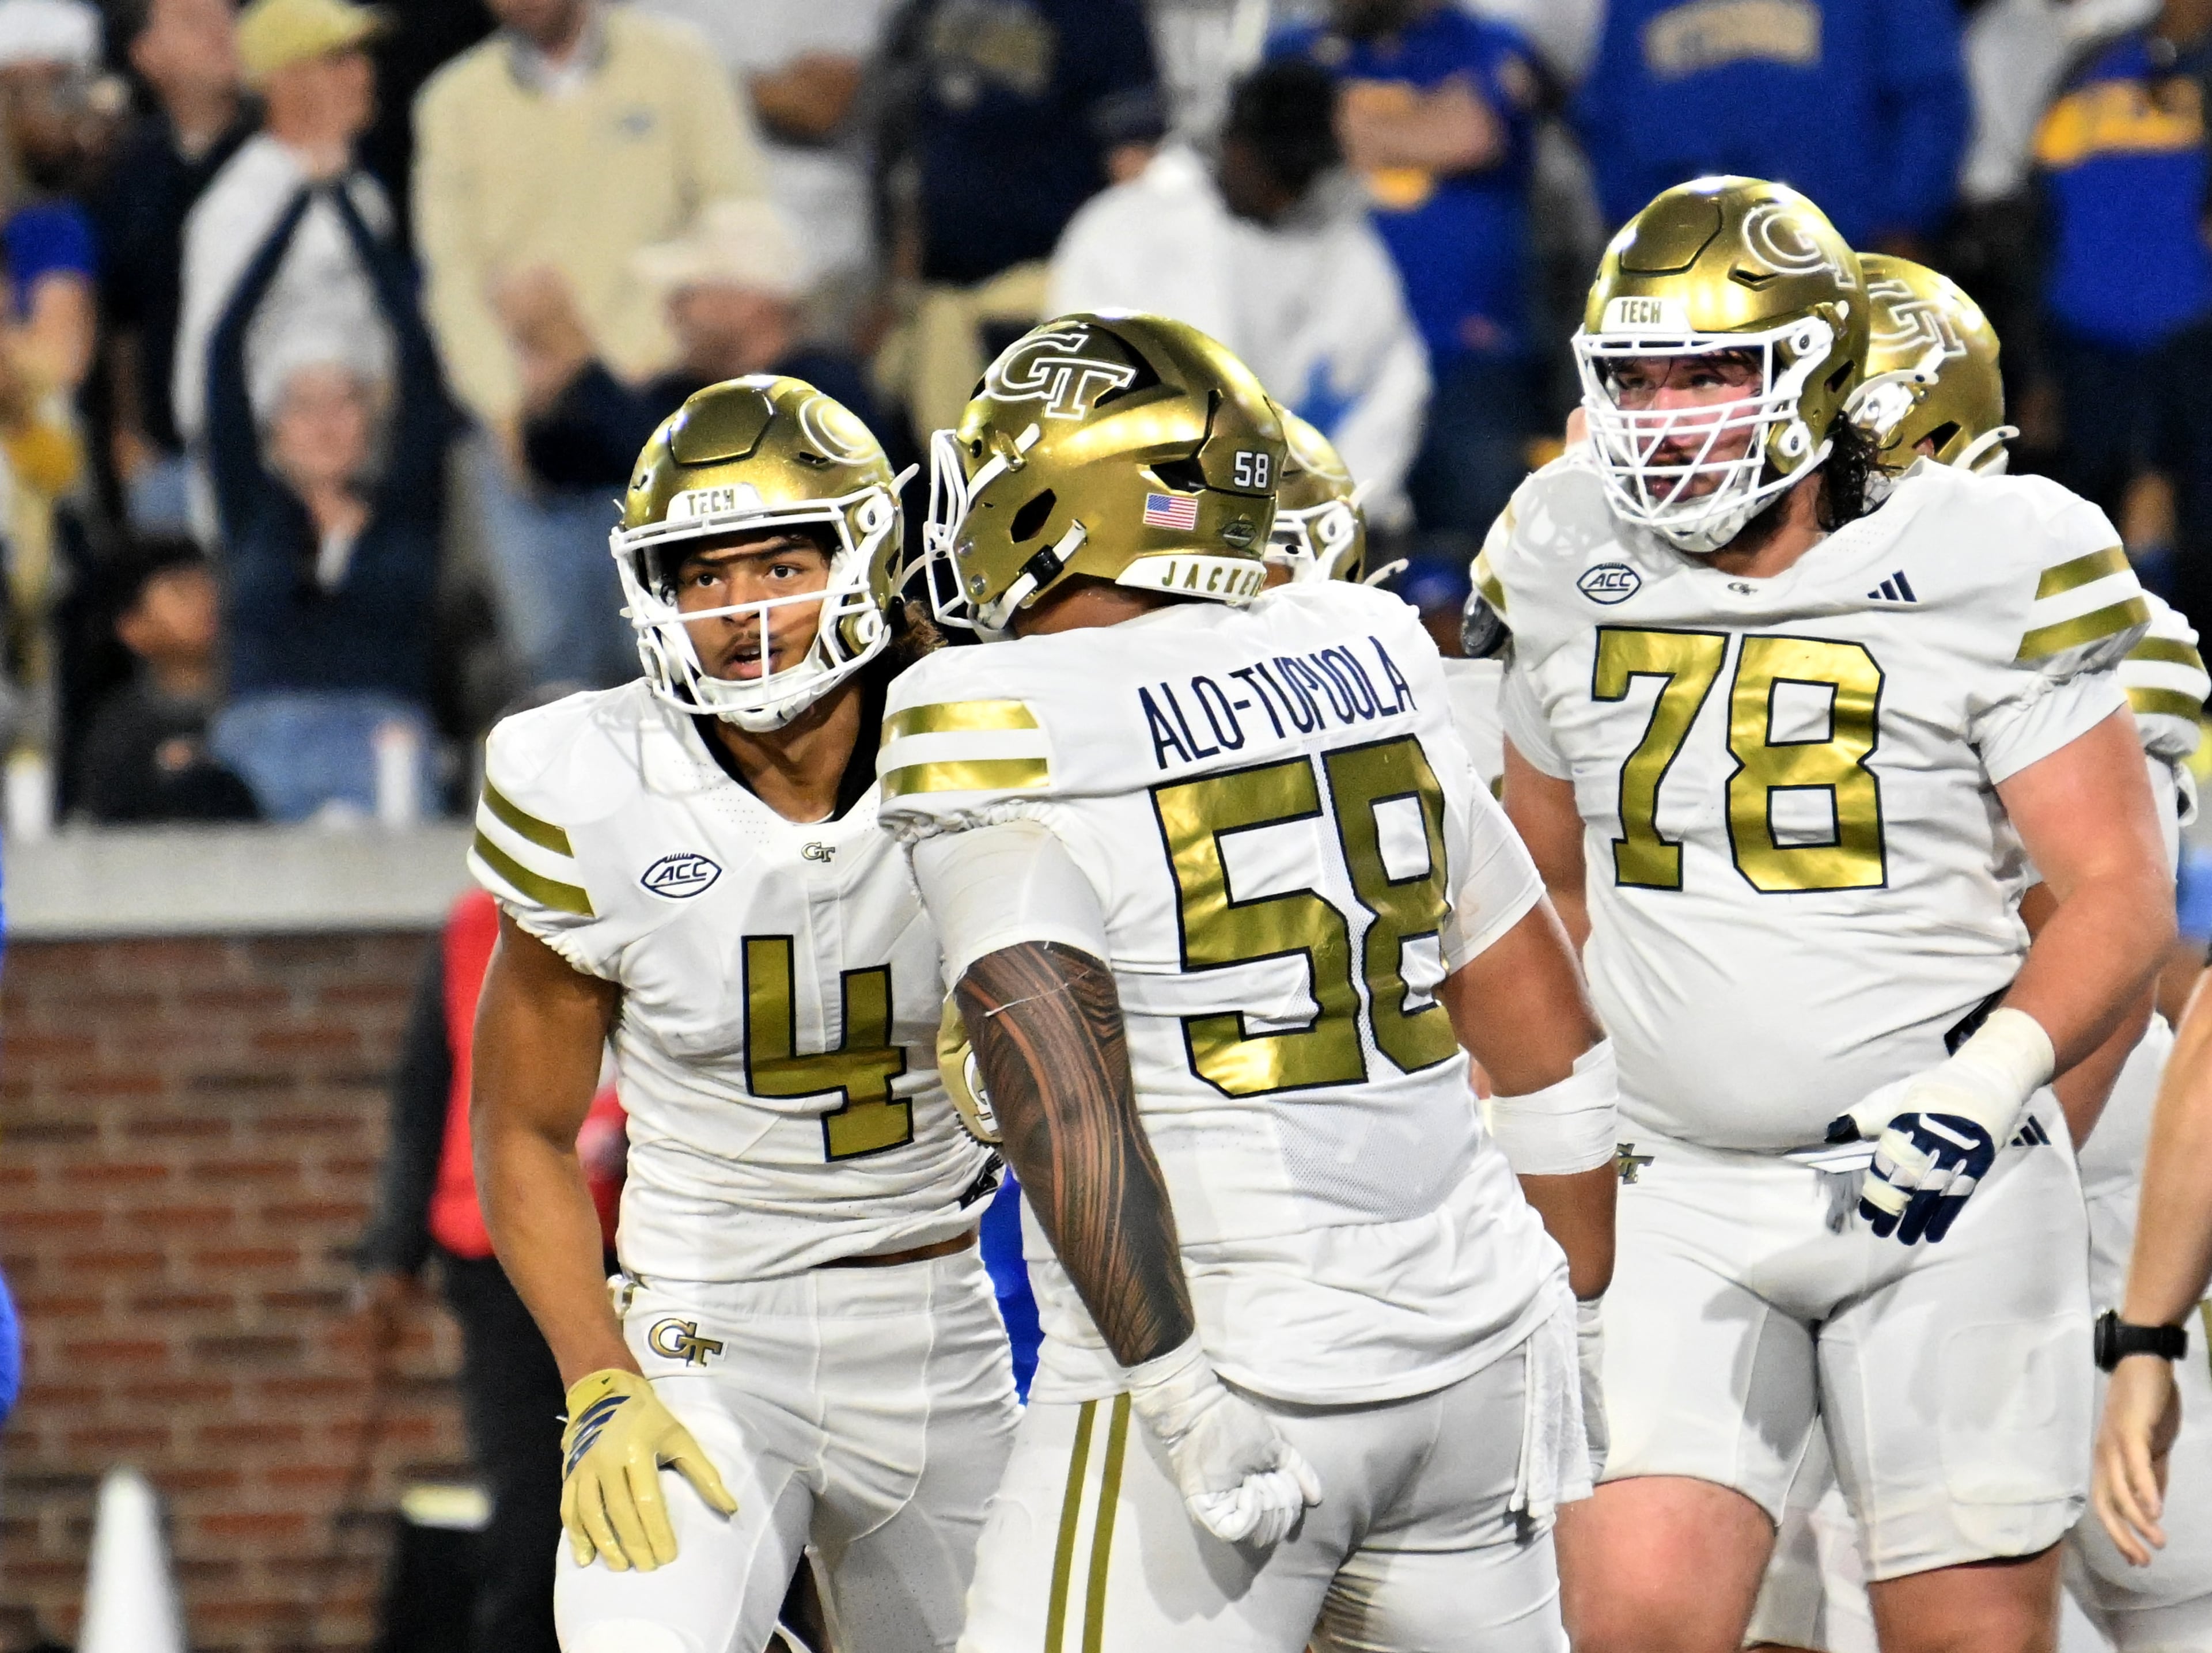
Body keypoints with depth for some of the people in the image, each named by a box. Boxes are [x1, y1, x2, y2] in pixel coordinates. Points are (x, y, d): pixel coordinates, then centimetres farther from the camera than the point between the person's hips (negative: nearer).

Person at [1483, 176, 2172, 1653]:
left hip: (1941, 1198, -3)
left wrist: (1983, 1086, -22)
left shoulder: (1981, 573, -7)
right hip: (1681, 1199, 3)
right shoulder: (1573, 575, 6)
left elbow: (2118, 896, -7)